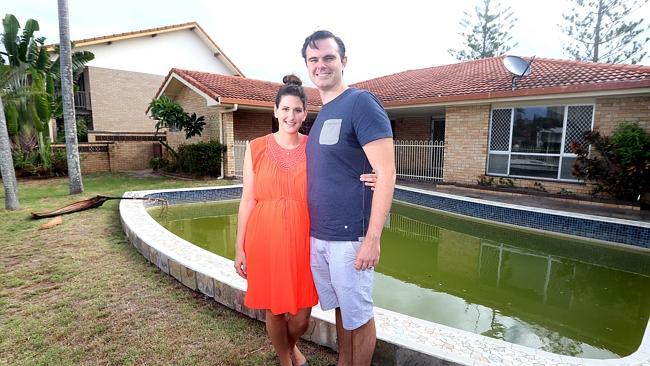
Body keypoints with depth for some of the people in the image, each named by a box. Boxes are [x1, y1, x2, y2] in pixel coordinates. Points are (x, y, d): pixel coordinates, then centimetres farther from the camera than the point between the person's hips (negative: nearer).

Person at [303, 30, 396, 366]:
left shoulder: (360, 102, -10)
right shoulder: (322, 113, 13)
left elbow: (386, 173, -16)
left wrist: (372, 238, -19)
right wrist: (314, 229, 13)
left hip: (349, 237, -7)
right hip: (318, 236, 7)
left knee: (358, 317, 10)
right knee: (340, 309, 22)